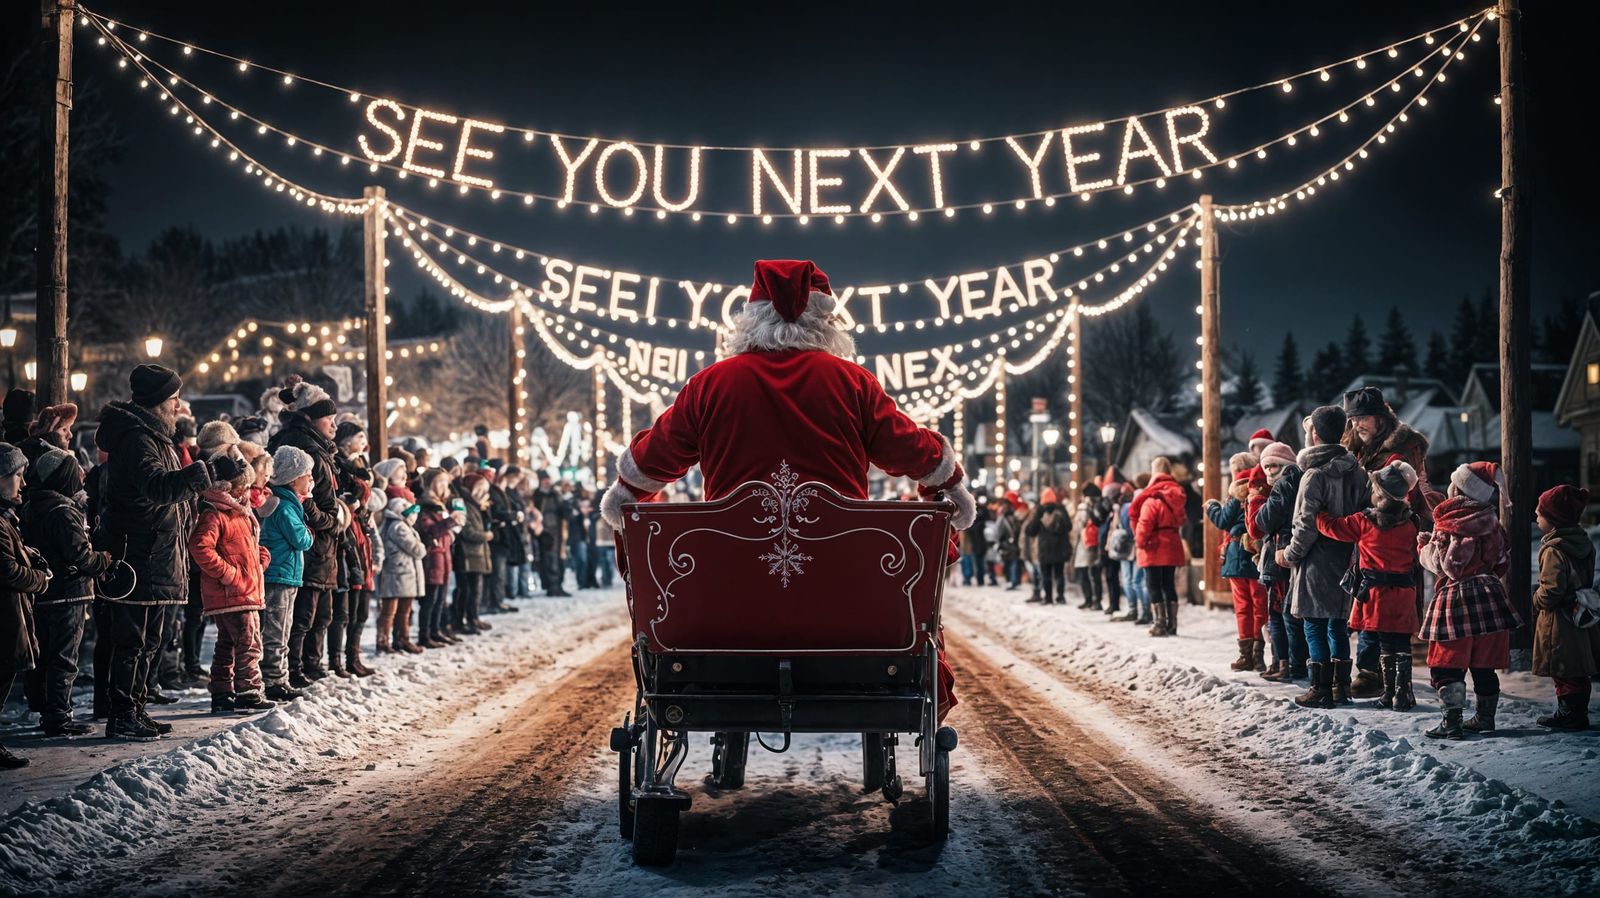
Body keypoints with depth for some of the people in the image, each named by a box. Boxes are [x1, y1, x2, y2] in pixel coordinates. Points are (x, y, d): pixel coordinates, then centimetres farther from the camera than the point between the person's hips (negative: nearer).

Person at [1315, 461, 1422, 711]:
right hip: (1405, 591, 3)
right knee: (1402, 643, 5)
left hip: (1377, 591, -2)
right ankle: (1403, 693, 4)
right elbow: (1415, 556, 14)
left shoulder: (1364, 522, -10)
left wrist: (1316, 513, 15)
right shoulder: (1410, 523, 1)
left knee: (1386, 644, 4)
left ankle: (1389, 693, 6)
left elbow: (1332, 527, -1)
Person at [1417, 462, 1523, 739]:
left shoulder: (1448, 523, -12)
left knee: (1447, 664, -3)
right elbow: (1503, 561, 15)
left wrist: (1424, 544, 8)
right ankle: (1486, 717, 20)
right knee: (1484, 662, 14)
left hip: (1455, 596, -6)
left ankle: (1451, 722, -9)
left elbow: (1438, 563, -10)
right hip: (1489, 595, 6)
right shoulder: (1492, 523, 6)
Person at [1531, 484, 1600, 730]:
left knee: (1563, 670, -1)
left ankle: (1571, 712, 3)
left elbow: (1552, 588, -25)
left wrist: (1537, 601, -5)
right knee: (1576, 669, 14)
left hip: (1559, 619, -9)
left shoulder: (1553, 549, -20)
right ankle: (1577, 711, 20)